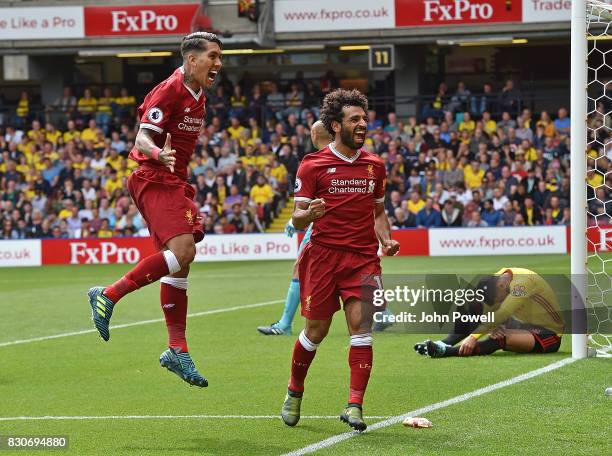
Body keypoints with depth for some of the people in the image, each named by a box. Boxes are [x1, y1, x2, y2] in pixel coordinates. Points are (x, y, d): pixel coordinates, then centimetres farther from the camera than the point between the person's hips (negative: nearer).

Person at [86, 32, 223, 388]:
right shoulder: (169, 91, -14)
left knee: (180, 264, 7)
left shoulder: (197, 96, 14)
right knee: (182, 251, -24)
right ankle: (109, 295, -15)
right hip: (154, 180, -10)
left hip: (176, 183, 10)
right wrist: (159, 155, -40)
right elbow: (143, 137, -22)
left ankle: (177, 351, 10)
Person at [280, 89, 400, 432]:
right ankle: (294, 393, 28)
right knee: (316, 331, 4)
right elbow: (298, 220, -1)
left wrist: (387, 240, 3)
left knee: (362, 327, -11)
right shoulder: (313, 166, -2)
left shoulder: (375, 166, 11)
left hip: (364, 258, 3)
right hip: (323, 255, -2)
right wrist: (309, 214, -24)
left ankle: (354, 405, -12)